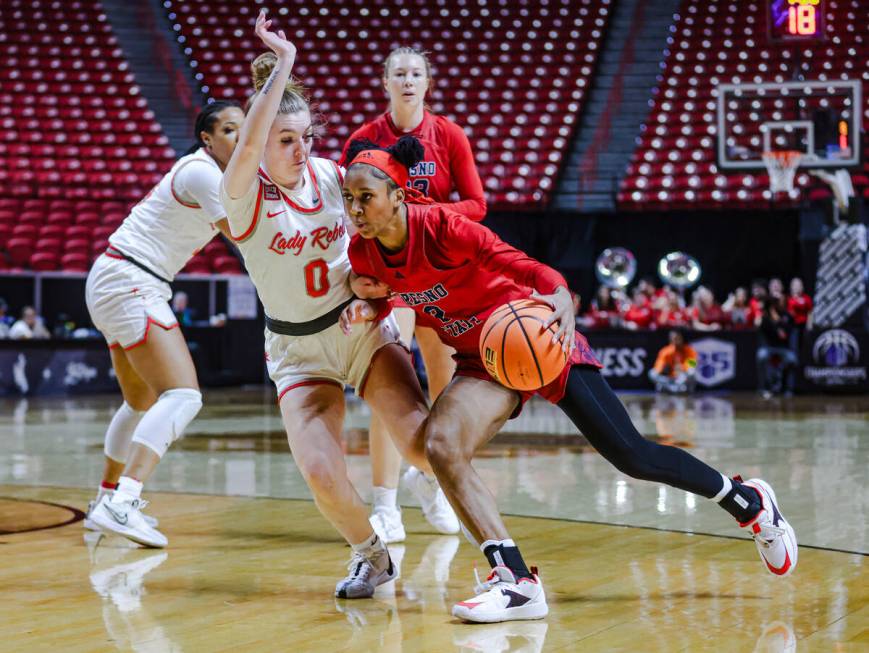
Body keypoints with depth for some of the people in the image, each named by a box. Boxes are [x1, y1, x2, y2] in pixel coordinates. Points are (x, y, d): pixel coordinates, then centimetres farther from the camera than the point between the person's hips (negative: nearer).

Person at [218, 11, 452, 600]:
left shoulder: (330, 175, -4)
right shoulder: (244, 193, -14)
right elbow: (249, 144, -37)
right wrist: (282, 64, -35)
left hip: (363, 326, 2)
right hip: (298, 350, -1)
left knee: (422, 442, -22)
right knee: (322, 475, -20)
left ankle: (431, 476, 14)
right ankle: (372, 556, 10)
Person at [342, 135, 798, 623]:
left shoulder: (438, 226, -26)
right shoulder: (363, 253, -7)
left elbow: (515, 262, -35)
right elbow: (383, 298, 15)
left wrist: (560, 294, -52)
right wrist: (367, 293, -5)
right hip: (484, 359, 6)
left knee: (631, 455, -2)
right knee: (442, 446, -19)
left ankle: (749, 502, 21)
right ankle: (518, 582, -15)